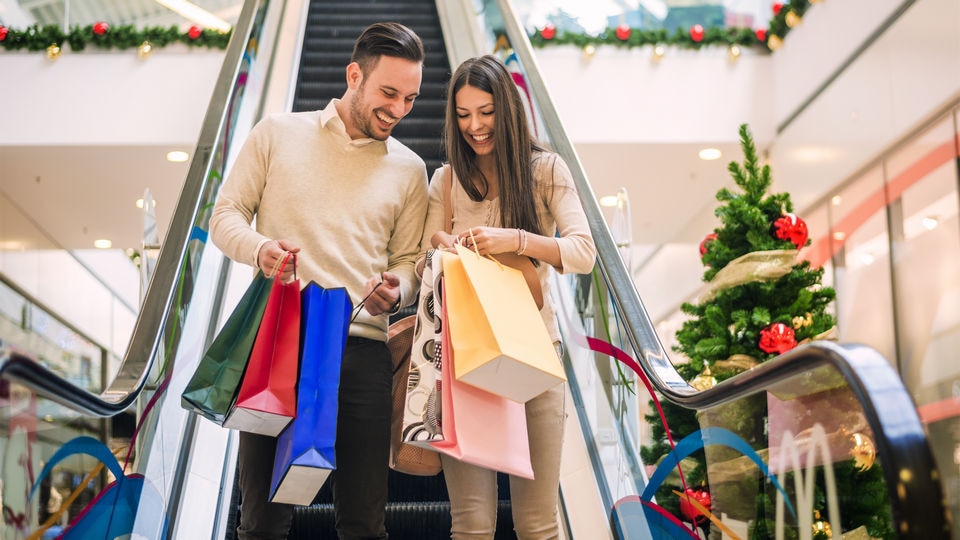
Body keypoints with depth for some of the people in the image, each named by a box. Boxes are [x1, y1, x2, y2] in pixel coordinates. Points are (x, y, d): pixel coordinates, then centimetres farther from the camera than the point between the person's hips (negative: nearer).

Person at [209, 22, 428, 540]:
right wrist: (259, 248, -14)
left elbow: (409, 261, 14)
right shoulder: (277, 133, 8)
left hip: (362, 351, 2)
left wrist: (395, 290, -9)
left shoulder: (408, 169, 14)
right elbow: (225, 215, 8)